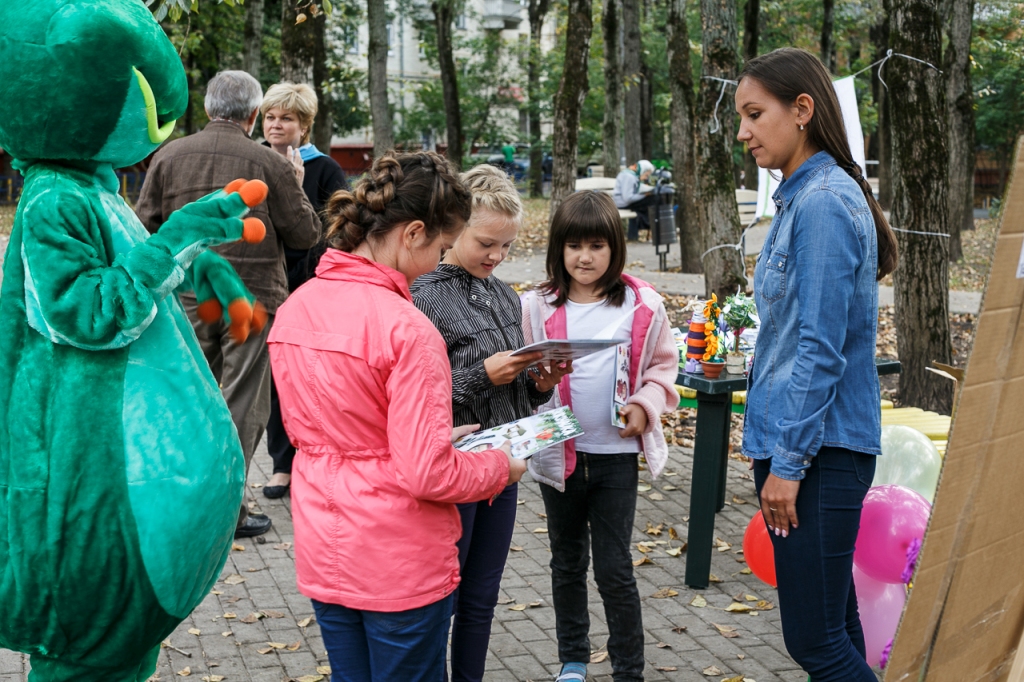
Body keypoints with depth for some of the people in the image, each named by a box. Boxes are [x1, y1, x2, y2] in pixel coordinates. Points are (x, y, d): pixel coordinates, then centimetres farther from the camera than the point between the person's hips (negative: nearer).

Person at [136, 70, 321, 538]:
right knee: (242, 406, 4)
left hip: (189, 299, 4)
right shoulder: (269, 164, -10)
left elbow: (146, 227, 4)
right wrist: (294, 190, 11)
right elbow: (306, 233, -4)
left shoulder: (170, 155, 1)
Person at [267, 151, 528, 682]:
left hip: (322, 556, 7)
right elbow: (428, 475, -24)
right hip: (399, 567, -7)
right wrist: (499, 467, -4)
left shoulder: (295, 309, 0)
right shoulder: (406, 328, -23)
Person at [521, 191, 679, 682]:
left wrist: (644, 405, -11)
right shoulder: (539, 307, -2)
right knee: (567, 562, 17)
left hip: (616, 454, -2)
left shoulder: (642, 305, -3)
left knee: (614, 568, 1)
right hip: (558, 452, 2)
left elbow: (662, 367, 6)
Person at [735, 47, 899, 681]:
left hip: (818, 451, -10)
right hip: (799, 444, 10)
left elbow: (820, 347, -19)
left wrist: (788, 461, -17)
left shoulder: (825, 201, -15)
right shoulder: (800, 197, 14)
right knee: (833, 628, 15)